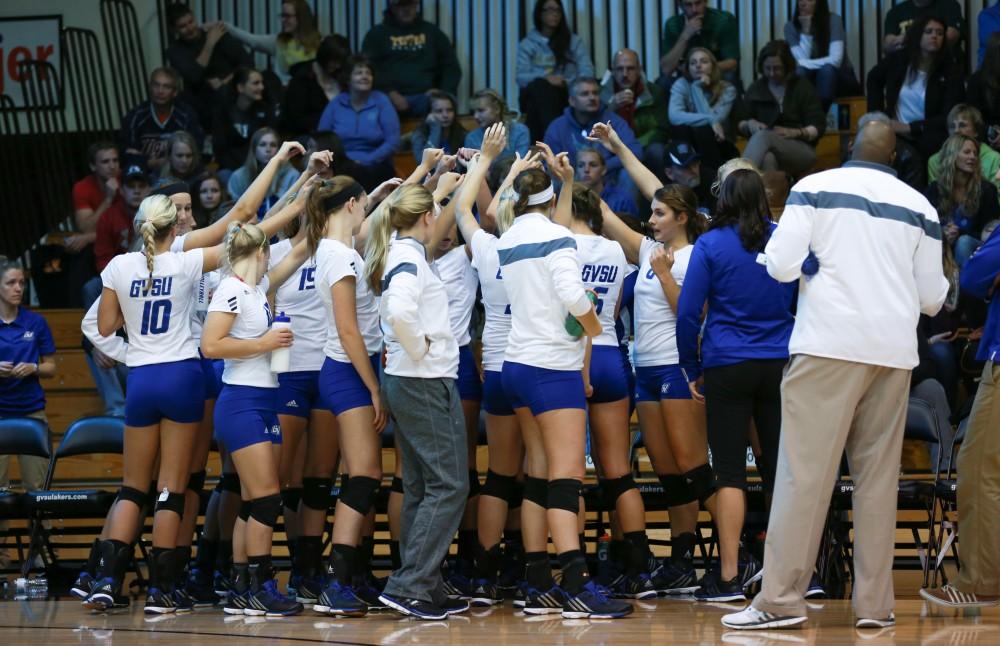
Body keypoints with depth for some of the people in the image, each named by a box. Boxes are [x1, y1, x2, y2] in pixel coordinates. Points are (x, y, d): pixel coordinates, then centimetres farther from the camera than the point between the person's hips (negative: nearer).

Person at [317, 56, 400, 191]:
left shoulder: (382, 102, 5)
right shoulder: (336, 104, 11)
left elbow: (392, 141, -3)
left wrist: (365, 161, -14)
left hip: (374, 166, -1)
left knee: (363, 173, -36)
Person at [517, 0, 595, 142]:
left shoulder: (574, 41, 15)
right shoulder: (526, 44, 15)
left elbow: (587, 73, 3)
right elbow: (521, 77, 0)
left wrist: (566, 82, -16)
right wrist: (546, 78, -19)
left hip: (566, 96, 0)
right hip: (534, 96, 0)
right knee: (539, 85, -36)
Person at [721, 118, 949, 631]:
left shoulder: (815, 187, 2)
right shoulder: (919, 206, 10)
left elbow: (781, 266, -5)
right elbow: (932, 298, 11)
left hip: (829, 344, -3)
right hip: (894, 352, 3)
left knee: (804, 471, -6)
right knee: (878, 477, 7)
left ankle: (781, 599, -10)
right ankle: (874, 603, 7)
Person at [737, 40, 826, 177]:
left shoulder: (803, 87, 8)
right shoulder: (756, 89, 16)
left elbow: (818, 127, 1)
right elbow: (740, 124, 15)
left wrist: (795, 133, -18)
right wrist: (750, 124, -9)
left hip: (801, 149, -3)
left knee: (763, 136, -37)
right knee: (767, 158, -39)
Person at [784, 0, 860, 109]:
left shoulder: (833, 20, -15)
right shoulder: (791, 26, -6)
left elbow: (835, 60, -24)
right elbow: (800, 61, -17)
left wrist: (803, 63, -23)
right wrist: (806, 32, -24)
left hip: (839, 77, -2)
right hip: (811, 80, 2)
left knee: (826, 70, -35)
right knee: (799, 72, -31)